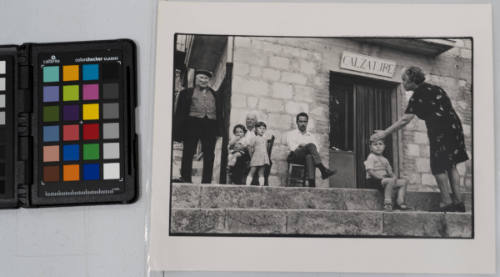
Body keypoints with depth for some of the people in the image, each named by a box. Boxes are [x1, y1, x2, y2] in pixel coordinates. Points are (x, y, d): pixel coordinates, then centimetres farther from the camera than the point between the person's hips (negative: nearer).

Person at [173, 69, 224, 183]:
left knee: (209, 155, -1)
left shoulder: (216, 95, 21)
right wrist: (178, 130, -3)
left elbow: (220, 114, 16)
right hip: (192, 124, -2)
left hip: (210, 126, 2)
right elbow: (180, 112, 7)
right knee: (188, 153, -3)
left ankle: (206, 181, 2)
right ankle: (185, 178, 0)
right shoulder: (187, 93, 13)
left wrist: (219, 129, 3)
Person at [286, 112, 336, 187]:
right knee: (310, 146, -32)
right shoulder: (291, 134, 20)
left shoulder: (311, 136, 28)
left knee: (309, 157, -38)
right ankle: (323, 170, -44)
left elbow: (317, 147, 9)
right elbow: (292, 147, 1)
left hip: (308, 156, 3)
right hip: (295, 157, -3)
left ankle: (311, 183, -56)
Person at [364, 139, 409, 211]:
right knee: (390, 181, -36)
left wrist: (393, 177, -5)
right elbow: (370, 171, -15)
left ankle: (400, 202, -10)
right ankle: (387, 202, -37)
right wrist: (381, 177, -23)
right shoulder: (371, 157, -3)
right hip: (373, 181, -9)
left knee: (403, 182, 3)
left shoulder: (384, 159, 21)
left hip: (384, 179, 9)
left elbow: (390, 171, 19)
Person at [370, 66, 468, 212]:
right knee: (450, 165, 12)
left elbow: (405, 119, -10)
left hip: (440, 130, -8)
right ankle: (458, 202, 10)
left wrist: (384, 133, -8)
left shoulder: (417, 96, -4)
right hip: (454, 126, 8)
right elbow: (447, 107, 19)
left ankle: (447, 202, -1)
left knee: (439, 167, 0)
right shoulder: (435, 88, 19)